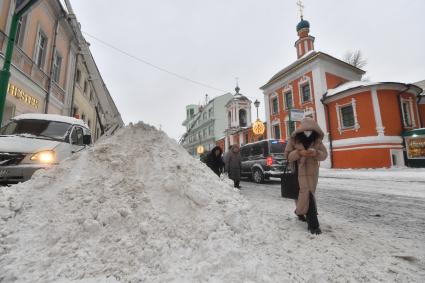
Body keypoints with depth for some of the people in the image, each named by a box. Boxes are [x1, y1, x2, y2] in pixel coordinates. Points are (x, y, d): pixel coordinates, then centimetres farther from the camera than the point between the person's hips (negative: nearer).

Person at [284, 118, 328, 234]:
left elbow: (324, 154, 6)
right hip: (300, 171, -4)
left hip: (313, 171, 4)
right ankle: (313, 224, -2)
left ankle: (300, 211, 37)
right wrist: (299, 152, -22)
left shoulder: (317, 139, 3)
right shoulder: (294, 139, -5)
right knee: (307, 194, -10)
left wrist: (316, 153, -17)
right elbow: (287, 155, -4)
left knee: (308, 194, 11)